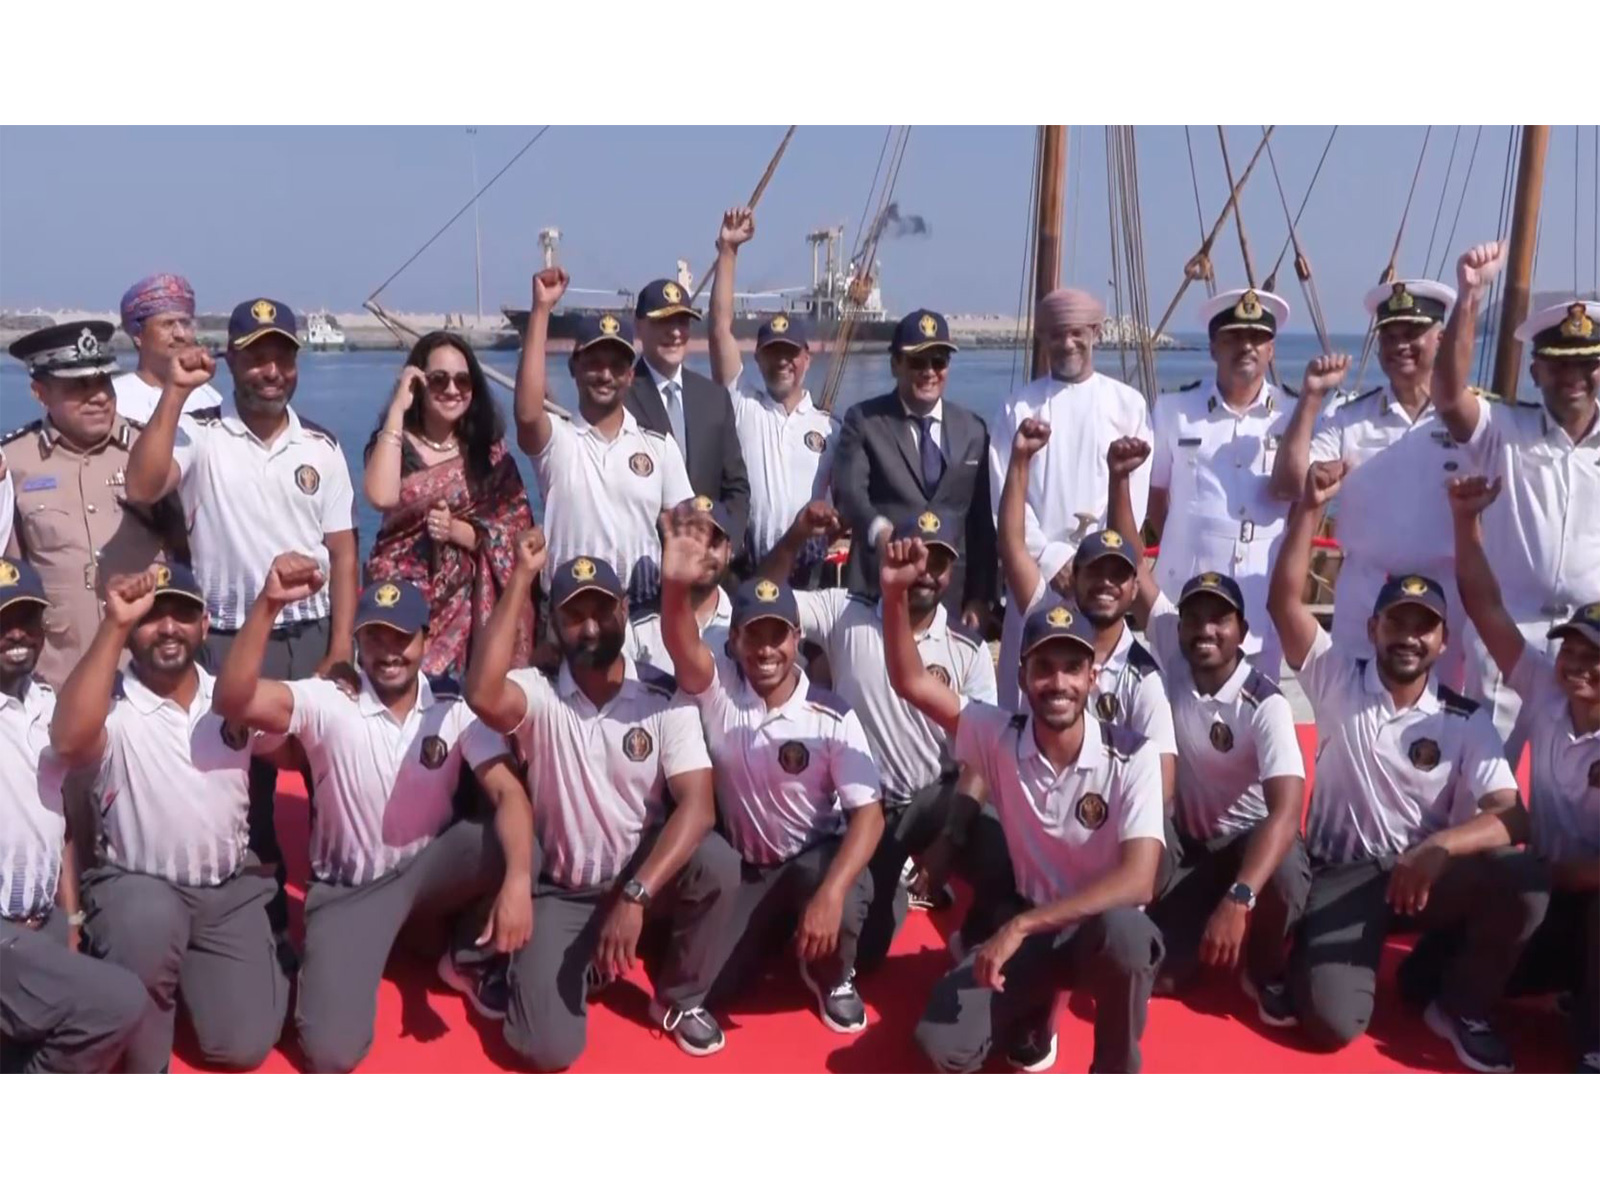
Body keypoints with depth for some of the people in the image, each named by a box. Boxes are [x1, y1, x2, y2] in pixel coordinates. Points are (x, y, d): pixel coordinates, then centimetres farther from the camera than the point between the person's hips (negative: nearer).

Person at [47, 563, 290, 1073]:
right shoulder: (114, 705, -13)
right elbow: (69, 740, -35)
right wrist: (115, 625, -37)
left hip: (231, 890, 4)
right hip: (136, 887, -3)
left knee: (243, 1044, -5)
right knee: (150, 919, -39)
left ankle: (188, 967, 29)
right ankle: (145, 1071, -11)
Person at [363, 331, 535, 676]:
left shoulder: (489, 448, 6)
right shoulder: (395, 442, 0)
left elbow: (516, 526, 1)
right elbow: (381, 497, -21)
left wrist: (456, 530, -16)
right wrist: (397, 408, -16)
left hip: (465, 601, 2)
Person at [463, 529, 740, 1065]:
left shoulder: (665, 697, -10)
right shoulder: (538, 693, -11)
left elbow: (698, 806, -20)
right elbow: (482, 695, -36)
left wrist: (635, 897, -33)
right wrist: (522, 577, -31)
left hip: (645, 876, 1)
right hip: (561, 892, 0)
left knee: (716, 862, -31)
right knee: (547, 1048, -17)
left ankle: (681, 998, -3)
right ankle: (582, 962, 19)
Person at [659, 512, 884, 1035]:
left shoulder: (833, 718, -15)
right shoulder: (718, 697, -11)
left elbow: (868, 813, -21)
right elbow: (682, 646, -33)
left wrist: (831, 892, -37)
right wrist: (675, 585, -55)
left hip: (816, 857, -2)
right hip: (742, 865, 2)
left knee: (843, 904, -36)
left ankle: (830, 978, 2)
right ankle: (767, 931, 23)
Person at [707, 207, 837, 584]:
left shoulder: (829, 426, 9)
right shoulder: (741, 403, 4)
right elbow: (721, 326, -2)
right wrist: (728, 250, -5)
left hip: (806, 565, 1)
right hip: (742, 565, -1)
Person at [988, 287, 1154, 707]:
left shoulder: (1128, 404, 7)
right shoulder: (1020, 406, 6)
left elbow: (1136, 494, 3)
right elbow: (1005, 495, 1)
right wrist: (1048, 556, -7)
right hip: (1037, 568, 0)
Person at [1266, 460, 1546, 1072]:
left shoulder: (1467, 722, -2)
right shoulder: (1338, 682, -3)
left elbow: (1512, 819, -13)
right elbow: (1283, 602, -16)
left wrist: (1438, 848, -32)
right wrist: (1311, 508, -25)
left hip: (1427, 869, 2)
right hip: (1341, 873, -2)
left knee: (1522, 888, -29)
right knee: (1332, 1023, -23)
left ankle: (1459, 1007, -1)